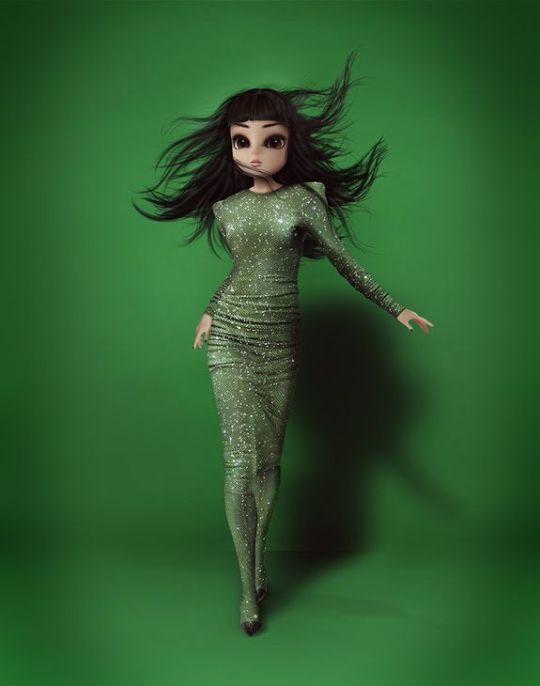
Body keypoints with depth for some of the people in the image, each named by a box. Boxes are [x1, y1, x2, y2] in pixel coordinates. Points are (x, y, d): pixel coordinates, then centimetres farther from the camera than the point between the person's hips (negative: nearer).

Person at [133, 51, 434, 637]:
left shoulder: (304, 198, -2)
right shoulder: (224, 207, 4)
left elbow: (343, 260, 2)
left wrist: (395, 308, 4)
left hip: (281, 342, 0)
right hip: (232, 340, 1)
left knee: (269, 460, 6)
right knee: (240, 463, -7)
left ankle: (257, 559, 25)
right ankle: (249, 586, 1)